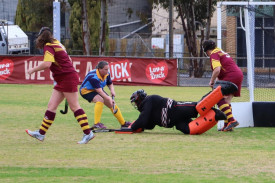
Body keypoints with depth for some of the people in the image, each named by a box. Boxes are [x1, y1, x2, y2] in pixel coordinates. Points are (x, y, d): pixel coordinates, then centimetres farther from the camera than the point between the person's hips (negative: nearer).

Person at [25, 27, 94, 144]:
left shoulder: (48, 47, -11)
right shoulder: (56, 44, 17)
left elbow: (47, 64, -25)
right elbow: (69, 60, 24)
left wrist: (33, 70, -13)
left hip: (68, 78, -10)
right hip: (62, 81, 10)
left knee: (74, 107, -7)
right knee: (51, 106, 7)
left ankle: (88, 133, -6)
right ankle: (41, 134, 7)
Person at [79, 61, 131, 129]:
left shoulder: (107, 74, -11)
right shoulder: (93, 77, -36)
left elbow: (110, 84, 6)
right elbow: (99, 90, -41)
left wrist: (112, 91, -17)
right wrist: (108, 99, -47)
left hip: (97, 90, 8)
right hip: (86, 90, -8)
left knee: (112, 104, 5)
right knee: (100, 99, -34)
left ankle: (123, 123, 21)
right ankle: (97, 123, -36)